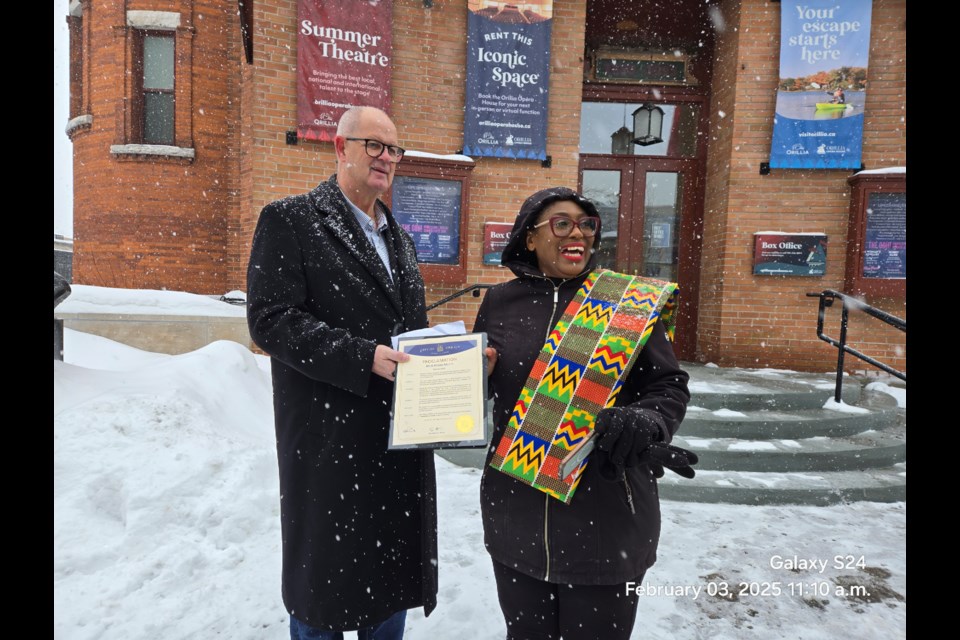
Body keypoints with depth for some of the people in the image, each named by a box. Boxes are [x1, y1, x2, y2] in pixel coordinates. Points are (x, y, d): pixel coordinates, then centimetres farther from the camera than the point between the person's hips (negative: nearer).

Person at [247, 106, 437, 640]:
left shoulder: (399, 237, 17)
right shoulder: (290, 220, -5)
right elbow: (271, 320, -15)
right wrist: (363, 358, -23)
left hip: (400, 436, 6)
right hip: (330, 436, -6)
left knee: (393, 577, 18)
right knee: (325, 581, 10)